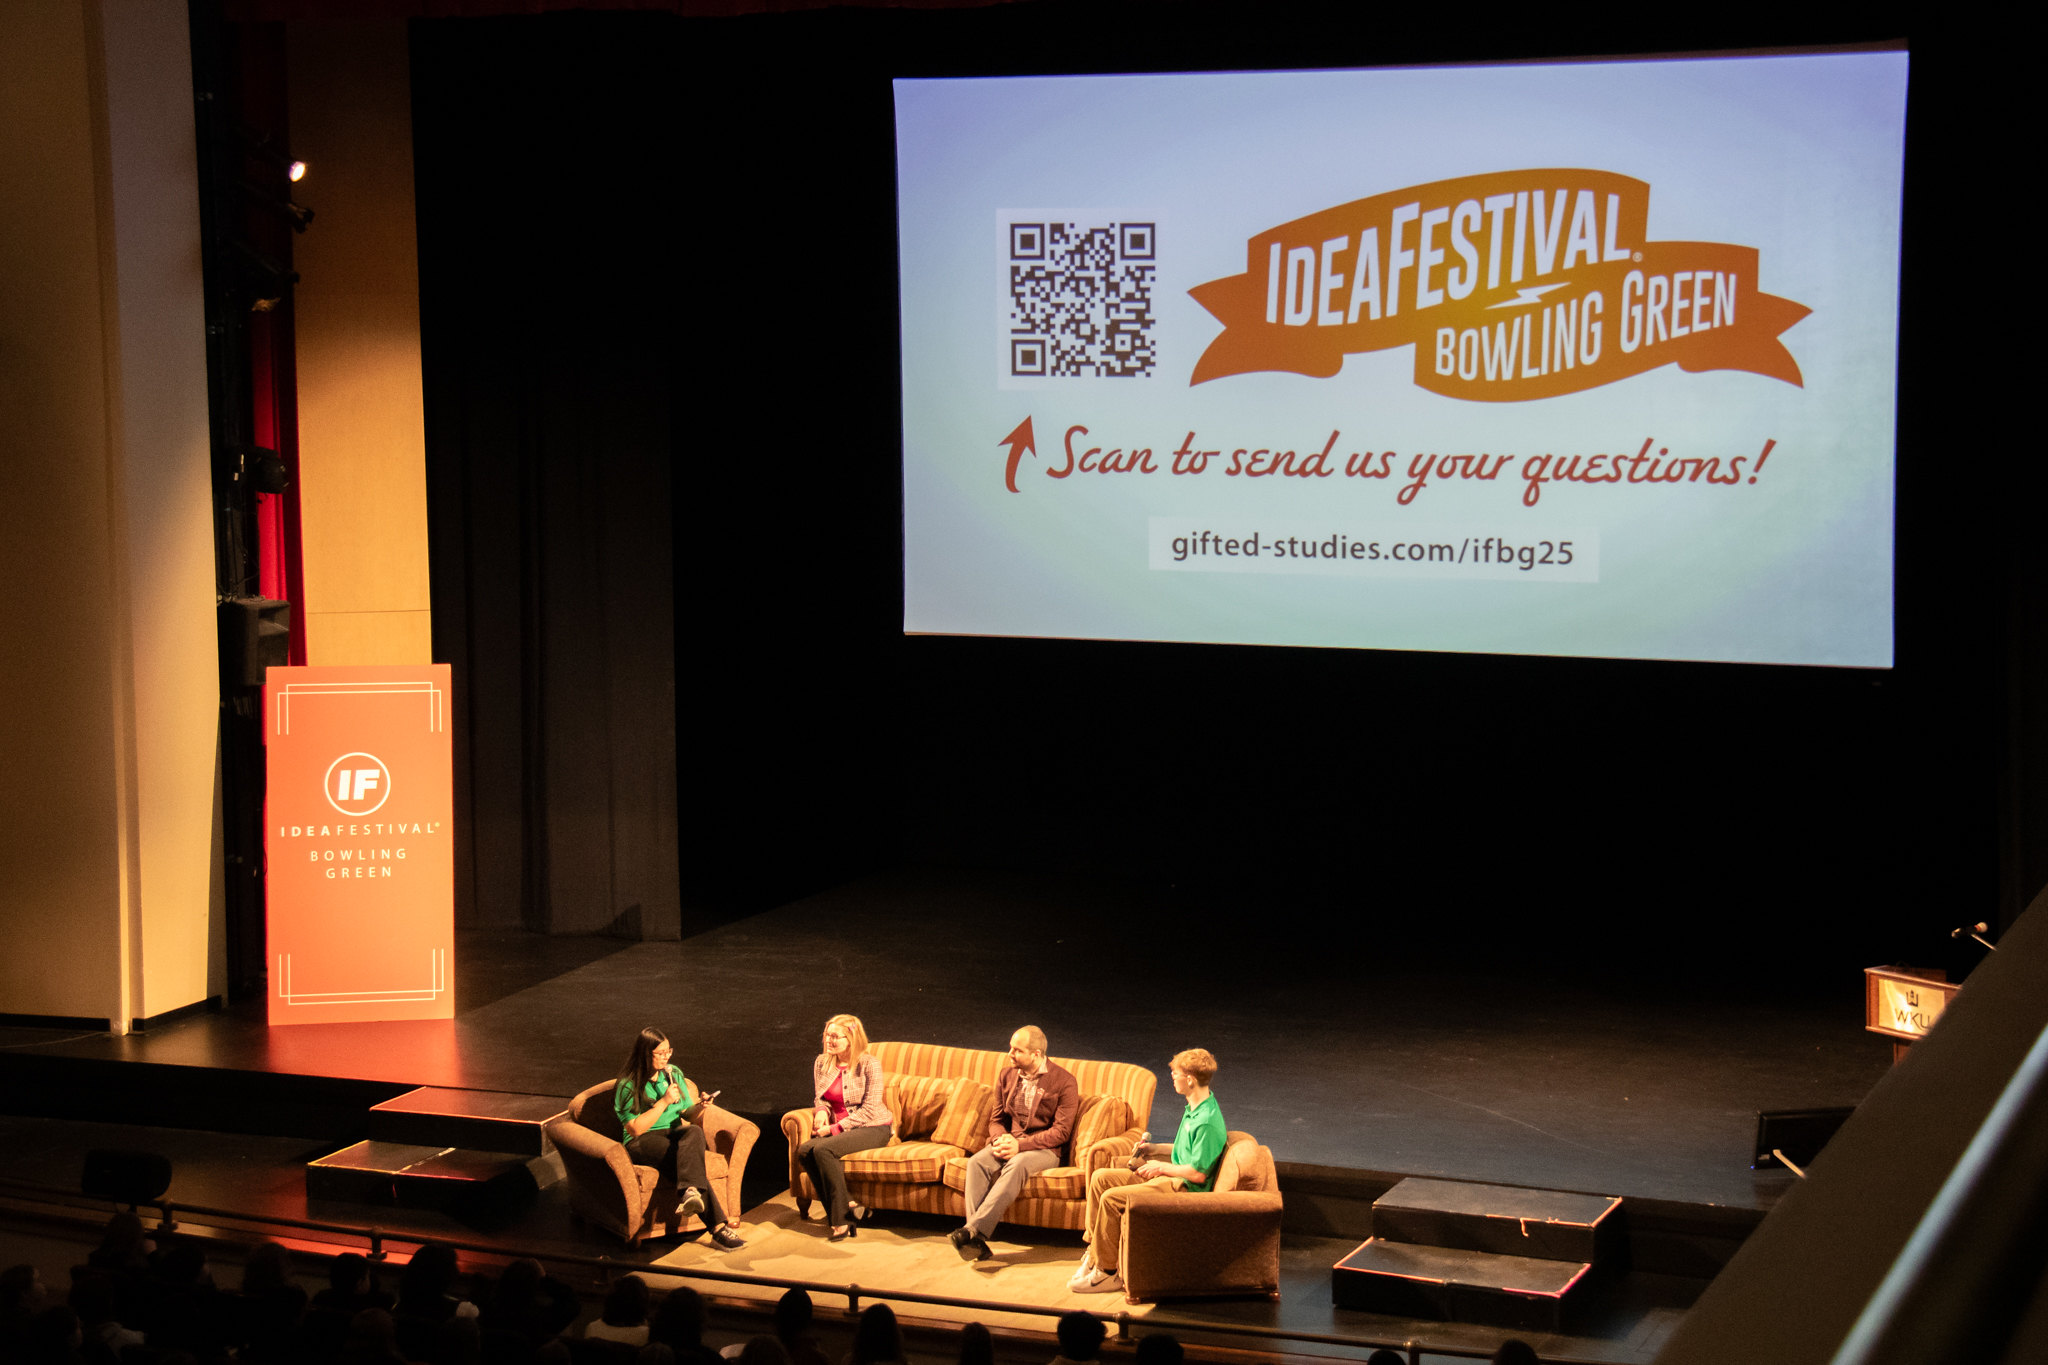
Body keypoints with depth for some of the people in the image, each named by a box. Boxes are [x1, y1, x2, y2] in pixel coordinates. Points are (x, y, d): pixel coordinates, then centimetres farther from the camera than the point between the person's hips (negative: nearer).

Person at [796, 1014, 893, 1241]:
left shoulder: (869, 1065, -11)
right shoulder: (822, 1063, 8)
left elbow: (869, 1110, -14)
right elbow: (819, 1098, 20)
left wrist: (835, 1128, -19)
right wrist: (821, 1110, -6)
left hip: (872, 1128, -6)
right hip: (838, 1127, 6)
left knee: (823, 1149, -31)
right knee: (805, 1151, -25)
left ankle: (840, 1220, -23)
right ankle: (846, 1208, -21)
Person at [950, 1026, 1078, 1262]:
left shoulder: (1064, 1082, -6)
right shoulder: (1007, 1076, 11)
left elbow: (1061, 1131, -11)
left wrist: (1020, 1145, -21)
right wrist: (1001, 1140, -8)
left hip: (1044, 1150, -5)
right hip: (1009, 1143, 5)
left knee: (1017, 1165, -38)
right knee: (977, 1162, -28)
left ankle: (974, 1229, -46)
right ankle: (976, 1242, -40)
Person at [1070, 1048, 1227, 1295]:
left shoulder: (1207, 1121, -23)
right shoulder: (1194, 1110, 10)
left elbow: (1198, 1173, -24)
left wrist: (1161, 1167, -12)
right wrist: (1156, 1150, 14)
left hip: (1185, 1188, -11)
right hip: (1172, 1177, 11)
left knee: (1111, 1198, -21)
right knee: (1100, 1178, 5)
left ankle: (1105, 1272, -11)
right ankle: (1094, 1251, 5)